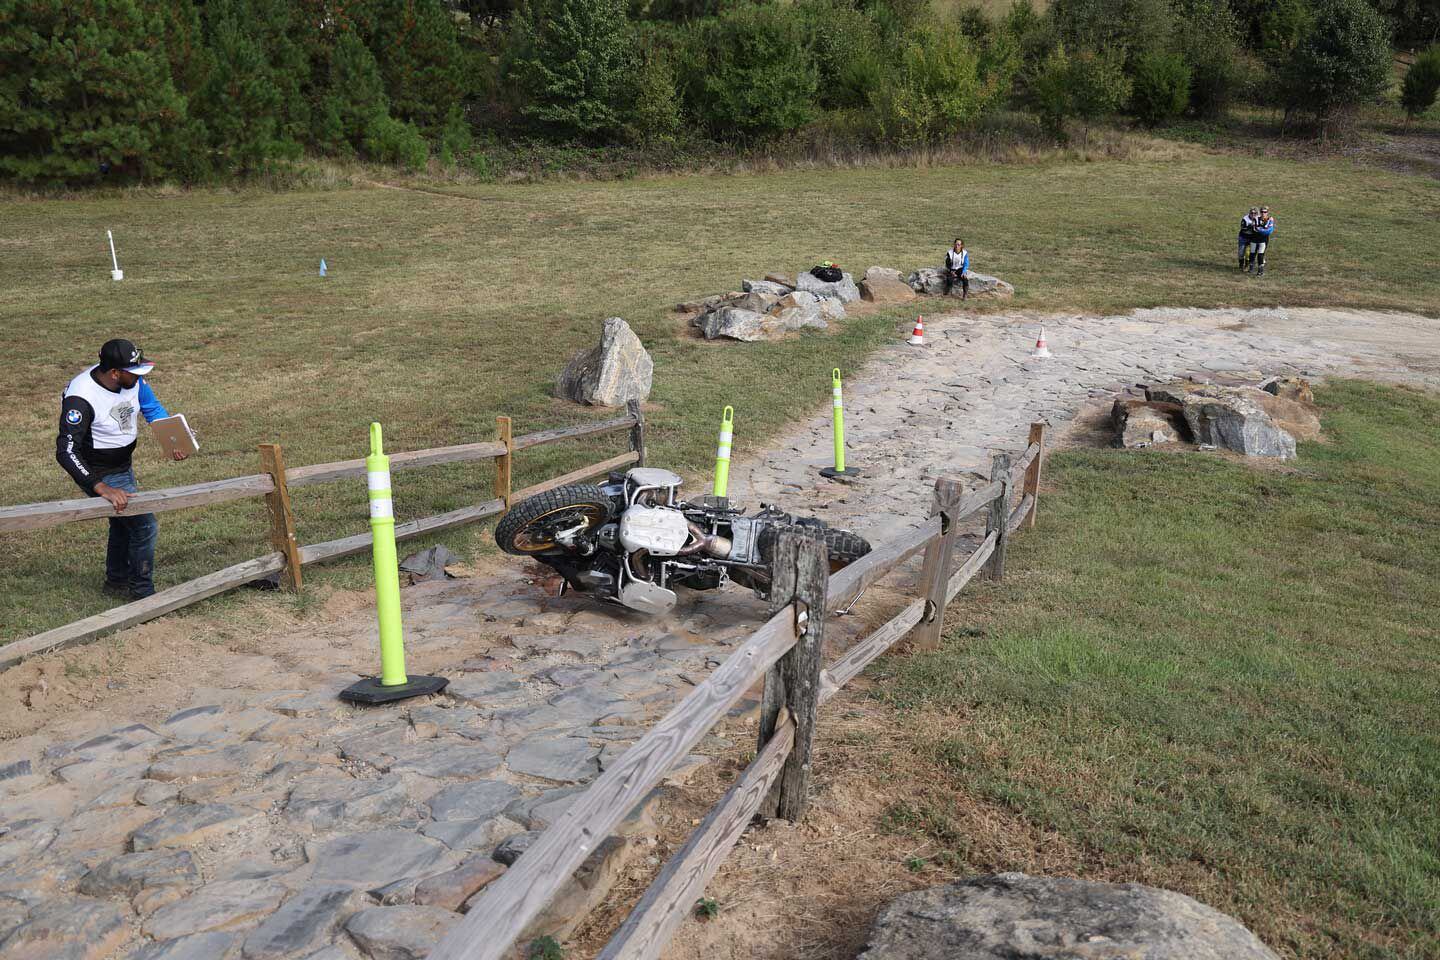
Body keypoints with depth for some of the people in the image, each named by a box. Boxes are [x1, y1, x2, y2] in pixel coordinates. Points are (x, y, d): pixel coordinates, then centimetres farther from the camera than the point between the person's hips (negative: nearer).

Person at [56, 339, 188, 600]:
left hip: (123, 465, 8)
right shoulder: (82, 398, -33)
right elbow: (66, 451, -37)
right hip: (101, 475, -8)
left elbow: (153, 409, 6)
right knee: (145, 526, -10)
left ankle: (117, 581, 45)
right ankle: (143, 594, 6)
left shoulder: (132, 380, -12)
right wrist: (103, 489, -45)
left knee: (123, 523, 24)